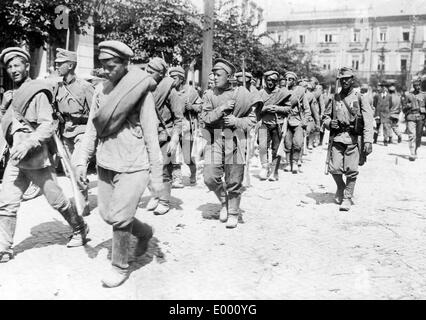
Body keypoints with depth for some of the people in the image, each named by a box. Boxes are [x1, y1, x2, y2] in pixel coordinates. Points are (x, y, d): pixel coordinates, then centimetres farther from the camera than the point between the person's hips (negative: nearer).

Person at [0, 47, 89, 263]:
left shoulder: (38, 93, -10)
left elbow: (47, 126, -19)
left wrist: (28, 144, -30)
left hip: (37, 158, -6)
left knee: (57, 200, 6)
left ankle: (80, 230, 27)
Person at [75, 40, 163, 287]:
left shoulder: (141, 91, -11)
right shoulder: (101, 91, 6)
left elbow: (151, 135, -11)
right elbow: (92, 128, 10)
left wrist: (156, 174, -12)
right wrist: (83, 160, 3)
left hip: (133, 165, -6)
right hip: (106, 163, 6)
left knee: (119, 217, -6)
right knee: (108, 214, 13)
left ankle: (121, 266, 18)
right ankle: (144, 232, 40)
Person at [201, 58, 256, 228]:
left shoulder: (241, 94, 3)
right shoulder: (209, 95, 7)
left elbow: (252, 119, 6)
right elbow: (205, 117, -4)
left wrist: (236, 121, -11)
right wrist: (222, 108, -15)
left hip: (235, 141, -2)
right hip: (215, 141, 2)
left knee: (234, 181, 3)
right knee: (210, 177, -6)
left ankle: (233, 213, 22)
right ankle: (224, 201, 23)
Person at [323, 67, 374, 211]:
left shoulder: (360, 99, 2)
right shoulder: (335, 98, 13)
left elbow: (368, 122, -5)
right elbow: (325, 116, 22)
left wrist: (368, 141, -16)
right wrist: (329, 123, -3)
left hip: (353, 139, -2)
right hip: (337, 138, 3)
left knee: (351, 170, -6)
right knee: (334, 168, -5)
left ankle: (347, 198, 11)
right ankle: (340, 188, 26)